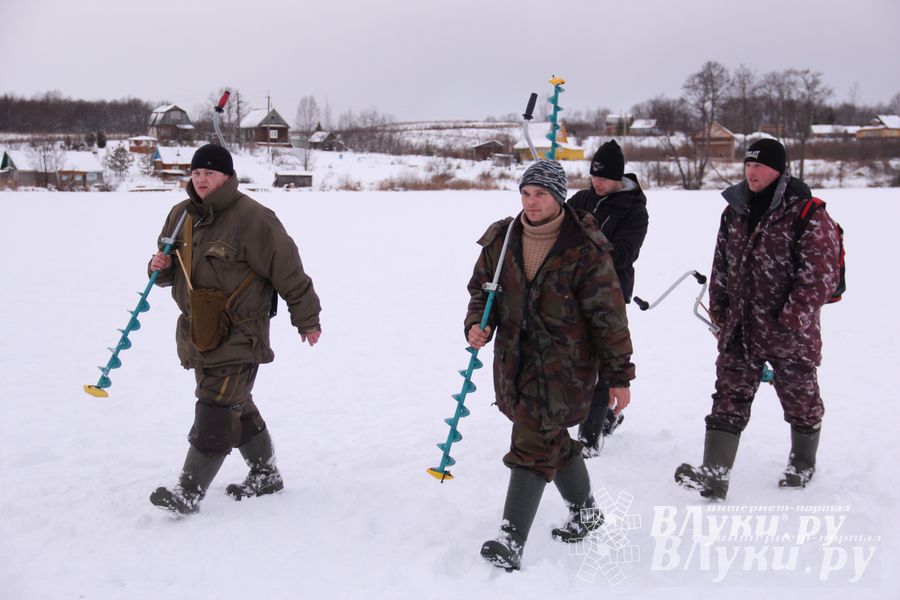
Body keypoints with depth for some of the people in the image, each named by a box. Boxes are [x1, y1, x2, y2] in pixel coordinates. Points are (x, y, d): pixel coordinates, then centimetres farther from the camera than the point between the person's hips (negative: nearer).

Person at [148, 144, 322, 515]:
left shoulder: (252, 219, -15)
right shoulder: (181, 216, 8)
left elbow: (288, 271, -11)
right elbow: (171, 271, 21)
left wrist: (307, 320, -6)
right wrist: (161, 268, -4)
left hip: (238, 335, -8)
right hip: (196, 330, 8)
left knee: (215, 409, -10)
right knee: (236, 406, 17)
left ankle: (189, 492, -4)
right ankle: (265, 474, 33)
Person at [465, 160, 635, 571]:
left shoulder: (584, 249, -13)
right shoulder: (501, 239, 2)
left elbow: (608, 316, -10)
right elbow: (482, 288, 14)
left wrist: (618, 376, -7)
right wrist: (477, 325, -8)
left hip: (565, 364, -6)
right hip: (514, 359, 6)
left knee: (532, 446, -11)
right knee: (553, 440, 19)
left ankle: (511, 541, -8)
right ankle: (585, 512, 41)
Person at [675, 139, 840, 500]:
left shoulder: (808, 214, -13)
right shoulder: (735, 212, 6)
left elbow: (820, 275, -16)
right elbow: (722, 266, 14)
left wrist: (791, 321, -19)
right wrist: (719, 311, 12)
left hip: (791, 334, -5)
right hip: (740, 329, 5)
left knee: (800, 399, 13)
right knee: (729, 398, 0)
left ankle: (802, 465, 35)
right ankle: (714, 475, -1)